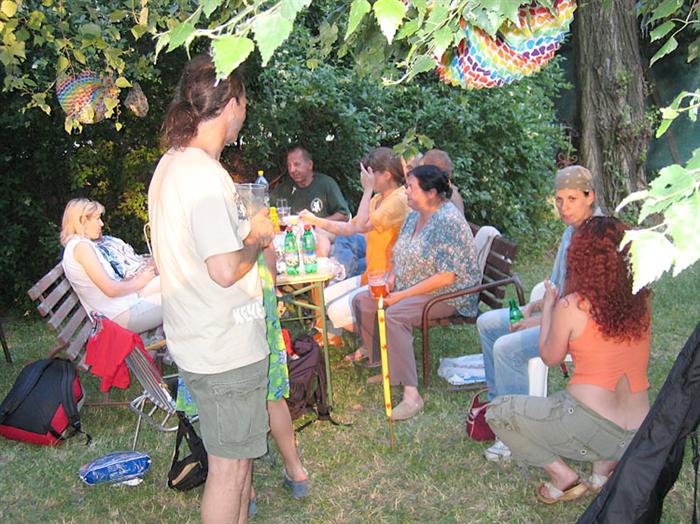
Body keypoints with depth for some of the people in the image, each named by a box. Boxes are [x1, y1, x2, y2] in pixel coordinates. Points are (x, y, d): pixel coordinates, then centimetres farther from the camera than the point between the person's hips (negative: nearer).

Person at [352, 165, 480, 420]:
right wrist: (391, 280, -2)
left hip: (447, 295, -10)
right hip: (410, 287, 10)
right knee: (362, 301, -2)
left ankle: (411, 394, -30)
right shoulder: (414, 215, 8)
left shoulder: (448, 221, -21)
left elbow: (446, 277, -26)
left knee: (394, 316, -32)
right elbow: (402, 256, 20)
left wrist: (402, 295, -24)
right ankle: (388, 368, 7)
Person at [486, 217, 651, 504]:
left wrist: (548, 305, 15)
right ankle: (605, 467, 19)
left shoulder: (571, 307, -13)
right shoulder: (641, 300, 1)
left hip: (588, 428, -6)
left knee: (497, 411, 13)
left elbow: (550, 358, 3)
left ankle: (562, 475, 5)